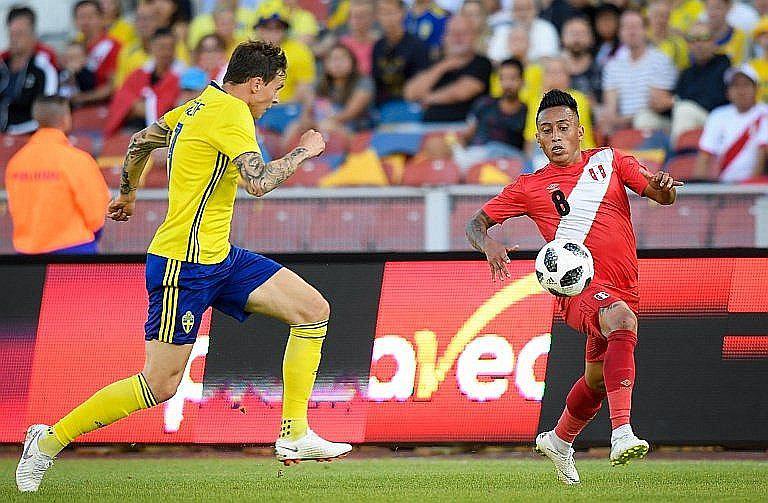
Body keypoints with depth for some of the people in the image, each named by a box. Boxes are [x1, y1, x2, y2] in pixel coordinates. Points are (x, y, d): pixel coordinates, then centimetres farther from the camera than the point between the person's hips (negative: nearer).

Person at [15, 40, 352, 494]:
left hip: (218, 257, 10)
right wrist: (304, 151, -12)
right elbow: (259, 182, -29)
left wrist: (127, 194, 43)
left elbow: (140, 142, 27)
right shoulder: (231, 114, -16)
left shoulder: (199, 107, 13)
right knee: (161, 384, -7)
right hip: (183, 264, -10)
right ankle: (50, 440, 6)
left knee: (313, 310, 2)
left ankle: (294, 437, 3)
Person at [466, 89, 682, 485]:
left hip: (622, 289, 5)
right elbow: (476, 224, 11)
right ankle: (622, 434, -48)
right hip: (578, 286, -5)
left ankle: (559, 441, 49)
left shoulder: (608, 160, 13)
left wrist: (664, 186, -17)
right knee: (622, 319, -36)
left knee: (597, 380, 19)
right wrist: (488, 244, -12)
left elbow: (661, 196, 8)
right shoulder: (530, 187, 8)